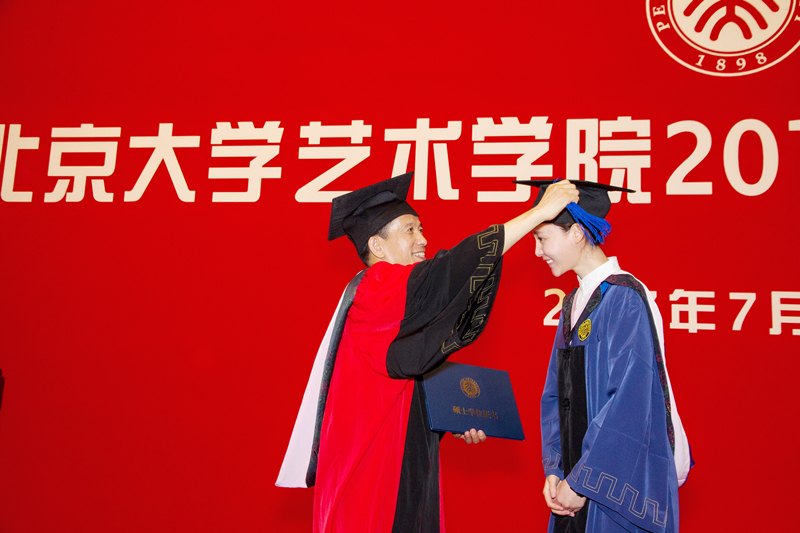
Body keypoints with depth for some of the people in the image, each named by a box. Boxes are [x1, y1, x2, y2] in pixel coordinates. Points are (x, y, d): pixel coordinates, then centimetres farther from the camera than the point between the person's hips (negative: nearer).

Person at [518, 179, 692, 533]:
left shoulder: (625, 298, -15)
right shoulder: (573, 306, 10)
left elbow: (630, 400, -21)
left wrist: (580, 482, -17)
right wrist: (554, 471, 0)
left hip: (620, 488, -7)